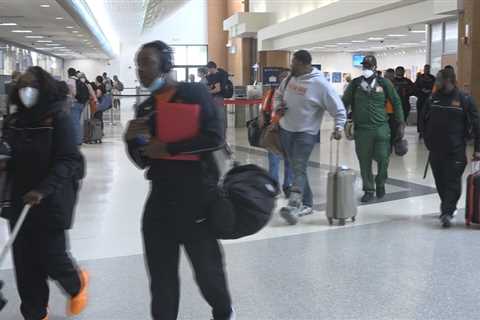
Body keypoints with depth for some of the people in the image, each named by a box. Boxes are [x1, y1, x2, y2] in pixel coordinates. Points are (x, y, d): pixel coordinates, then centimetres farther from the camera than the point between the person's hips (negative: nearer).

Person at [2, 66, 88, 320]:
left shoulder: (59, 119, -10)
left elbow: (68, 161, -18)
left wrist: (43, 189, -28)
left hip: (51, 202, -5)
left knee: (51, 258, 0)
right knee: (24, 262, 6)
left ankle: (77, 284, 33)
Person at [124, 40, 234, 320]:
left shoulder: (194, 93, -7)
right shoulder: (145, 108, 11)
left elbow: (215, 137, -17)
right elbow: (144, 160, 15)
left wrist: (167, 148, -19)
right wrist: (132, 140, -5)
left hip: (196, 194, -5)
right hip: (161, 196, 5)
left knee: (206, 266, 9)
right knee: (160, 273, 10)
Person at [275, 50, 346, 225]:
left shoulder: (320, 83, -14)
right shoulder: (290, 79, 6)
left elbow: (338, 108, -11)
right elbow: (279, 94, 23)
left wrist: (339, 126, -24)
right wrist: (278, 106, 3)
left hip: (306, 133, -7)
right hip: (286, 130, 7)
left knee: (299, 169, -17)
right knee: (296, 168, 12)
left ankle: (293, 206, -26)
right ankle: (306, 204, 22)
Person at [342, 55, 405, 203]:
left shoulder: (384, 83, 3)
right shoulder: (355, 84, 5)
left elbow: (396, 102, 8)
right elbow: (345, 102, 9)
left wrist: (401, 124, 3)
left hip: (381, 128, -1)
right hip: (361, 129, 1)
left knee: (383, 159, -1)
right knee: (364, 162, 4)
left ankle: (380, 184, 26)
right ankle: (368, 190, 18)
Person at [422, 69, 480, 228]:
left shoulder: (465, 99, -6)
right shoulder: (433, 99, 7)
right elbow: (425, 121, 17)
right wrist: (428, 141, 10)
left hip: (456, 151, -5)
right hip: (436, 149, 5)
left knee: (452, 182, -6)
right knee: (440, 182, 12)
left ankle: (447, 212, -5)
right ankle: (449, 207, 28)